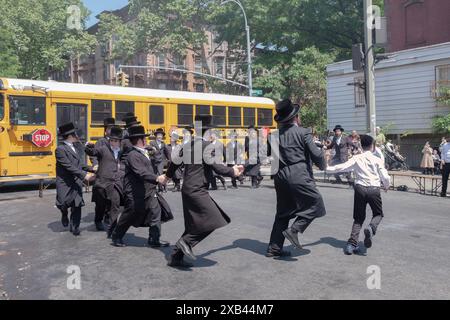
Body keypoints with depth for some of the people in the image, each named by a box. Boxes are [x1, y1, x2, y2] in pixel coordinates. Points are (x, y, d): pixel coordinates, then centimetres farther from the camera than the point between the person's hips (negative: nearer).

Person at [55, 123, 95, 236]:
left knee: (77, 206, 2)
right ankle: (64, 215, 29)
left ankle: (74, 227, 15)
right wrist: (84, 175, -22)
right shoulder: (60, 149, -12)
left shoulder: (75, 149, 14)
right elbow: (69, 166, -19)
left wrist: (90, 169, 5)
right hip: (65, 183, -6)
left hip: (76, 183, 6)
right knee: (63, 204, -5)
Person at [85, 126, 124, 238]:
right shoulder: (103, 148, -4)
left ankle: (111, 228, -8)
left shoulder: (120, 151, 10)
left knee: (115, 204, -13)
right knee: (101, 204, 14)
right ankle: (98, 221, 42)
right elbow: (91, 152, -18)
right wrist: (89, 146, -36)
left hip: (116, 182, 2)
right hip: (103, 182, -2)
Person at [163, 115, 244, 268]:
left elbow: (175, 162, 24)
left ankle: (176, 257, 15)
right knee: (213, 221, -8)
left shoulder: (187, 145, 13)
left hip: (187, 189, 9)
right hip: (197, 191, -9)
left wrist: (167, 176, 41)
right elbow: (215, 166, -17)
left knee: (194, 224, 14)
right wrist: (232, 172, -5)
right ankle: (186, 241, -9)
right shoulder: (206, 144, -11)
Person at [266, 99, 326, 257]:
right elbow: (316, 154, -6)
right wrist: (322, 165, 12)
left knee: (283, 212, 15)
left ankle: (274, 247, 18)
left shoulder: (275, 134, 9)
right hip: (299, 176, -7)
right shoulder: (303, 132, -6)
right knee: (316, 204, 8)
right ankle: (294, 229, -6)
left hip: (281, 176, 7)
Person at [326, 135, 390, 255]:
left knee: (358, 218, 13)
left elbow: (342, 167, -4)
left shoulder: (356, 158, 2)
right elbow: (385, 177, -1)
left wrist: (327, 168, 6)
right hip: (374, 189, -2)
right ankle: (371, 228, -13)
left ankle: (352, 244, 4)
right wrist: (386, 186, 20)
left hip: (360, 188, 2)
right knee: (378, 214, 19)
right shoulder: (377, 160, 0)